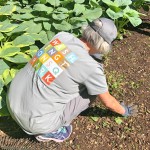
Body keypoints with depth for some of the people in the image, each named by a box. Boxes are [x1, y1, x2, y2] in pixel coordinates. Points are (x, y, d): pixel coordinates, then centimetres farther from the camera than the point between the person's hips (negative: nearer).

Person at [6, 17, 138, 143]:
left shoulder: (62, 35, 0)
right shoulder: (91, 67, -16)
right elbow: (108, 102, 1)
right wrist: (125, 111, 24)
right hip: (35, 120, -6)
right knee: (91, 90, 7)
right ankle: (49, 130, 9)